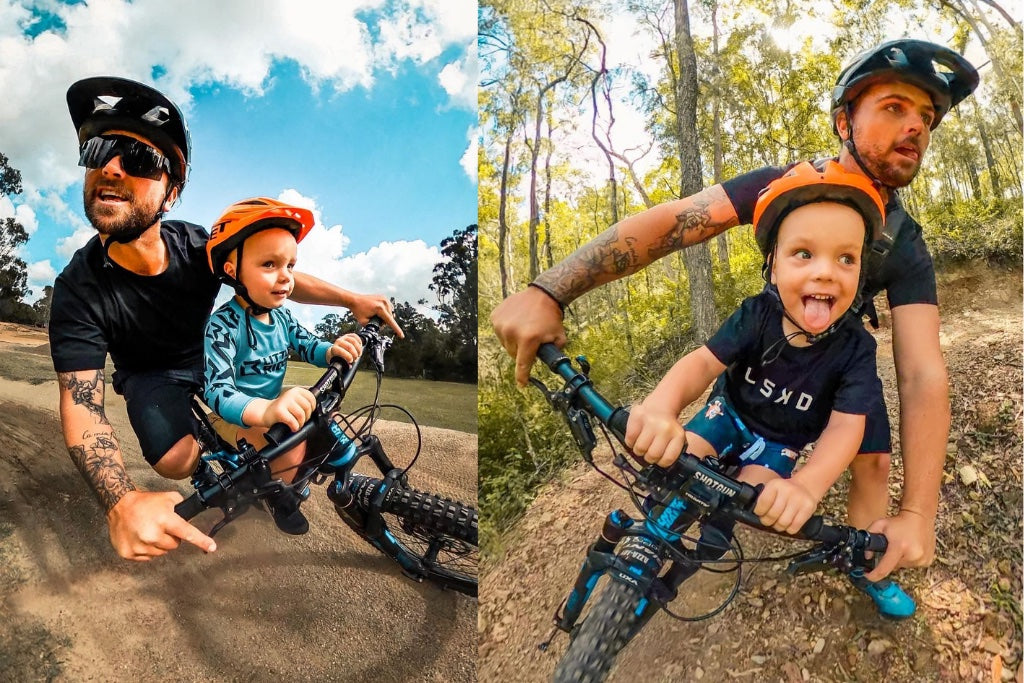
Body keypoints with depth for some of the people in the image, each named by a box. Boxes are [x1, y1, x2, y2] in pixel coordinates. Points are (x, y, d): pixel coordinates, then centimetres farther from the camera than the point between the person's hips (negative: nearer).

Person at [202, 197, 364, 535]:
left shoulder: (281, 316, -3)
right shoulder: (223, 325, -28)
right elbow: (218, 392, -38)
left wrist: (334, 350, -31)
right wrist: (266, 410, -60)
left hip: (272, 406, 8)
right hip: (235, 417, -7)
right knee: (292, 445, -29)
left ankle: (297, 473, 24)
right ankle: (279, 497, 3)